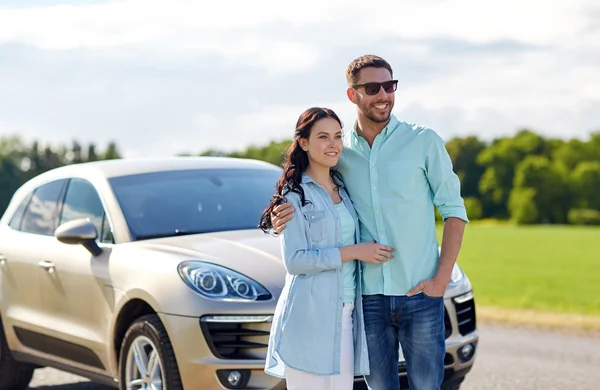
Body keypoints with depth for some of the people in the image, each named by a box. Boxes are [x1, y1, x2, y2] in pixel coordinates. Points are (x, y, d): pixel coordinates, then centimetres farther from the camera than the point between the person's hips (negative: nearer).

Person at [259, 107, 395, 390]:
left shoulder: (343, 189, 16)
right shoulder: (295, 192, -5)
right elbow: (294, 260, -13)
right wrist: (353, 252, -13)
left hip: (345, 315, 7)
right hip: (309, 317, -6)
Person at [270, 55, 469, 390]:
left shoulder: (424, 142, 0)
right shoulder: (340, 152, 6)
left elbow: (454, 211, 1)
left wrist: (441, 278, -9)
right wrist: (285, 215, -9)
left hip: (419, 294, -2)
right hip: (368, 296, 2)